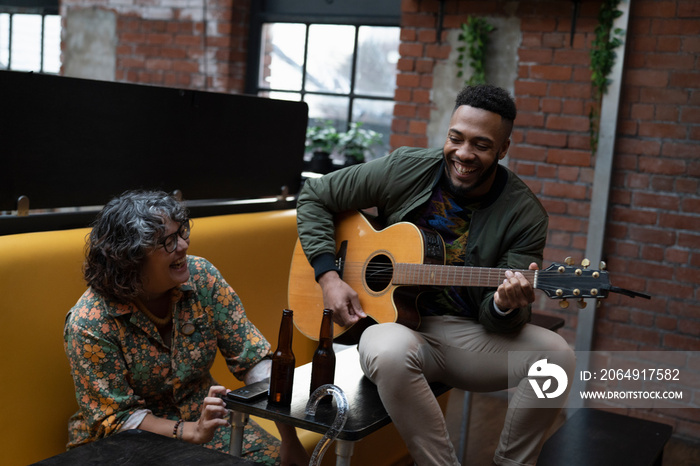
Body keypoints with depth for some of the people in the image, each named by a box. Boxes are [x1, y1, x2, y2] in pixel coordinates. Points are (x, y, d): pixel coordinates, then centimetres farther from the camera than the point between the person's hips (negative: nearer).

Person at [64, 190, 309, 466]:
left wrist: (290, 438, -16)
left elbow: (252, 358, -7)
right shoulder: (89, 325, -20)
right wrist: (192, 432, -27)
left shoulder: (201, 276, -9)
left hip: (202, 416, 4)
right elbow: (116, 417, -15)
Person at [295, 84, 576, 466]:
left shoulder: (524, 215, -6)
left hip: (471, 336, 2)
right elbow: (313, 197, 3)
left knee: (556, 355, -25)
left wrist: (505, 307, -32)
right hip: (394, 321, -1)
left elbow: (497, 319, -6)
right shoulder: (405, 170, -5)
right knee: (390, 352, -38)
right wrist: (328, 275, -9)